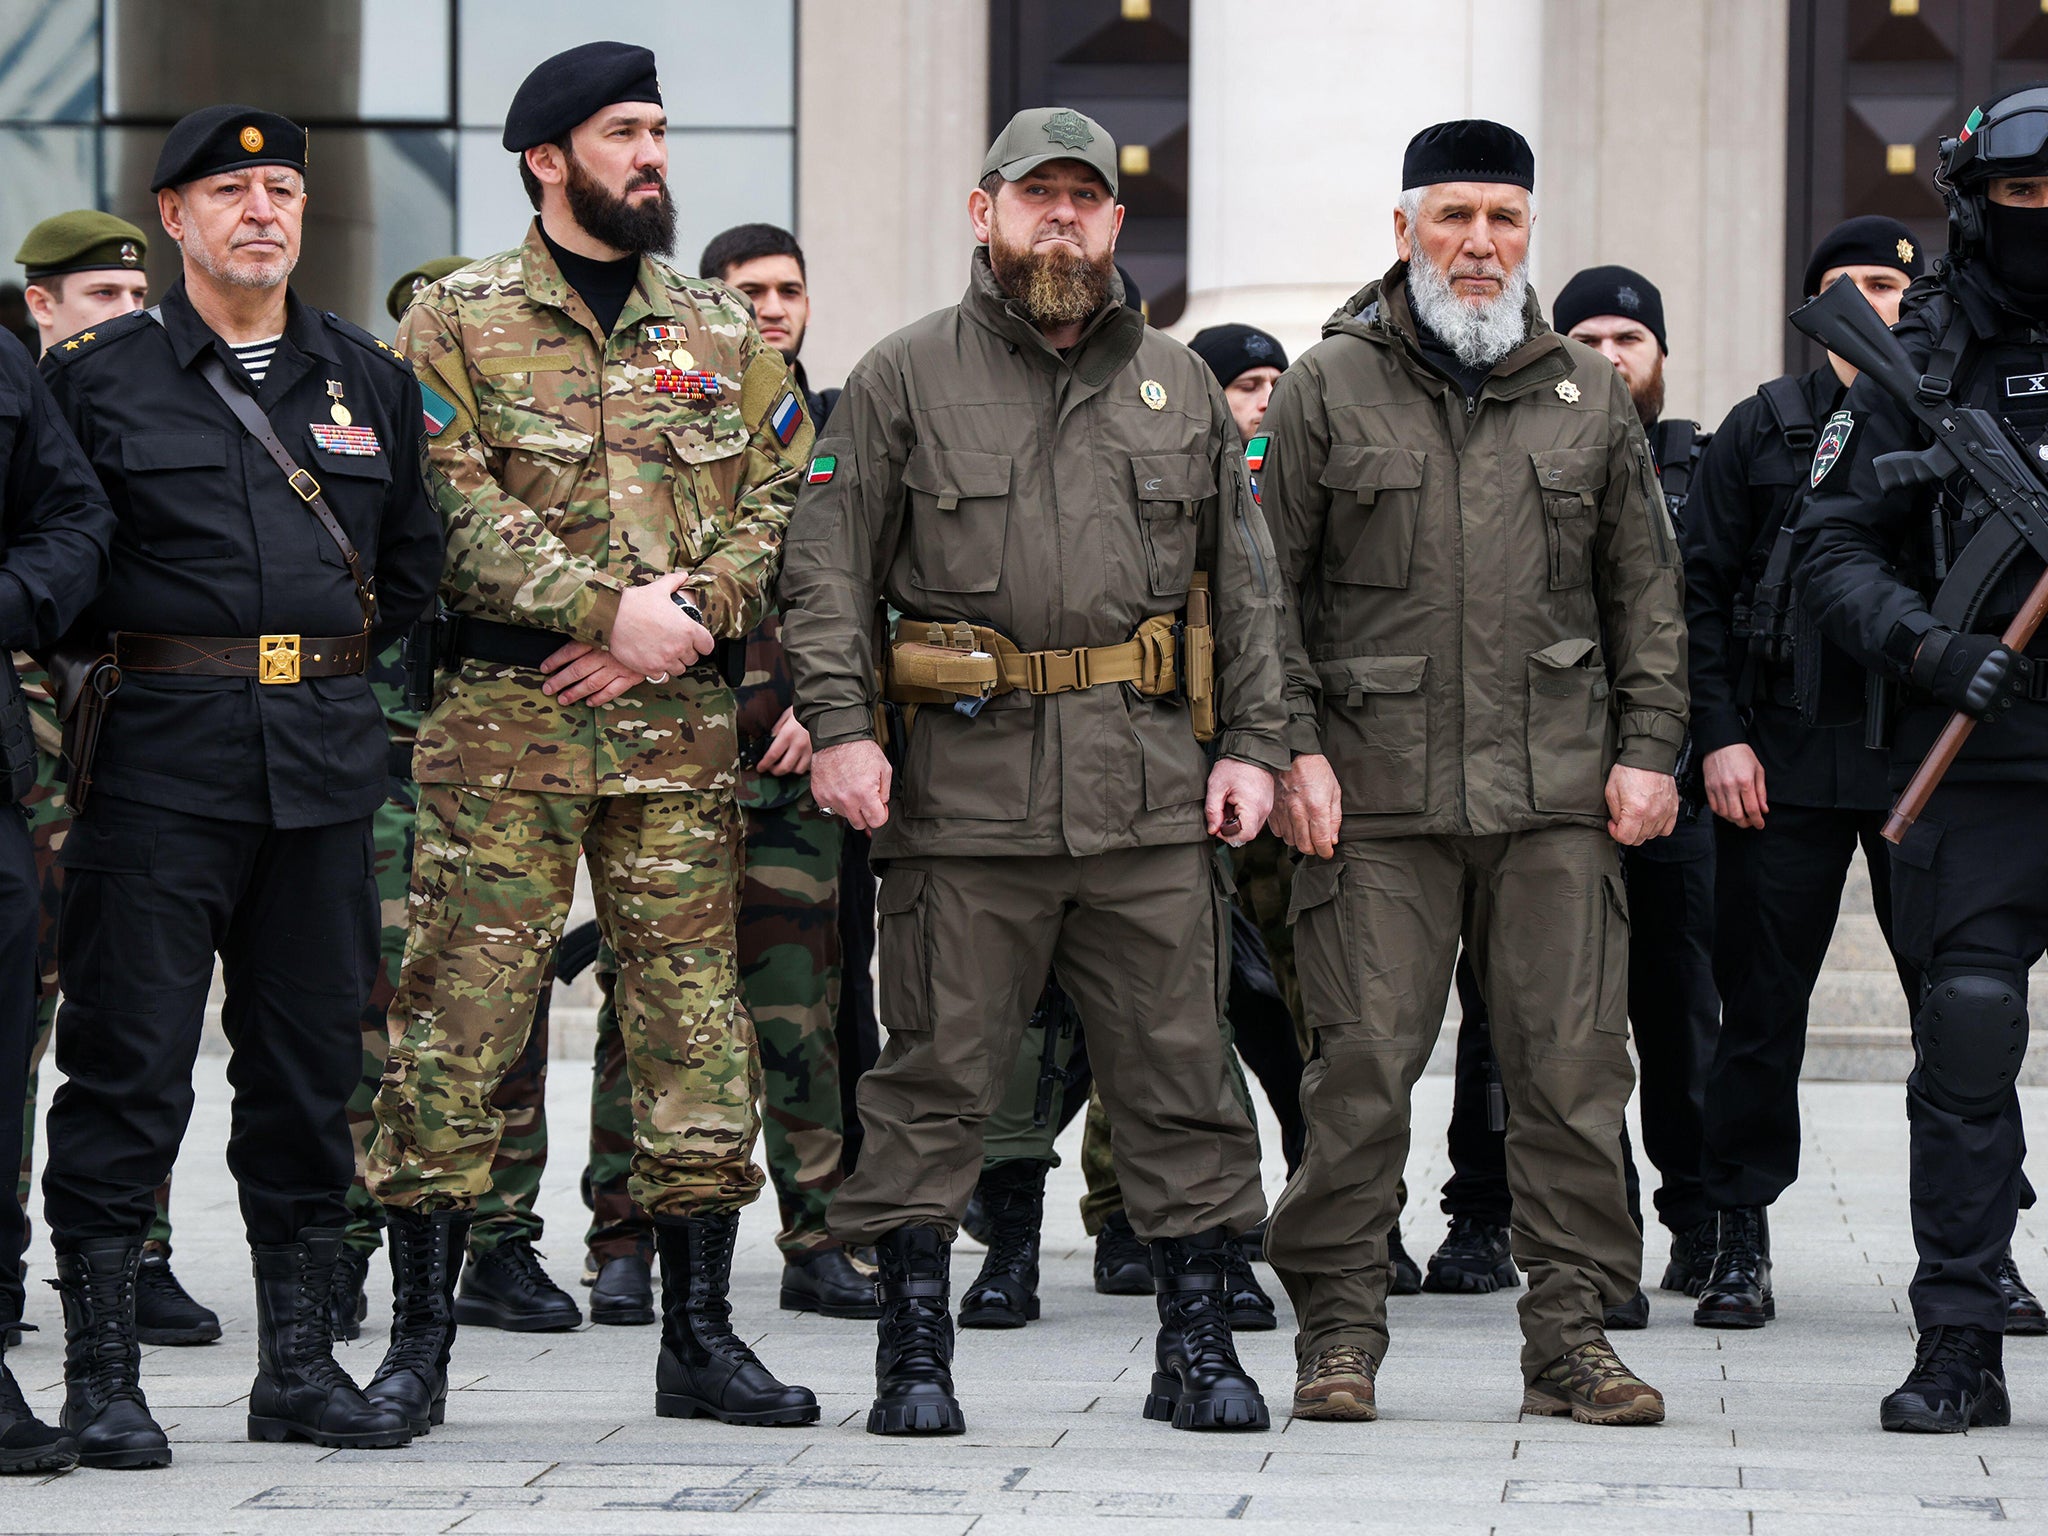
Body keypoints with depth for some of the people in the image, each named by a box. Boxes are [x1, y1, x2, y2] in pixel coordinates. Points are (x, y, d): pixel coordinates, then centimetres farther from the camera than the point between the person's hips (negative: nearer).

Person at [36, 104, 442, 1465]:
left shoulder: (372, 380, 13)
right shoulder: (97, 377, 2)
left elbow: (416, 557, 19)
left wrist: (334, 661, 12)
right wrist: (129, 653, -1)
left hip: (328, 759, 4)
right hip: (164, 756, -4)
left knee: (312, 1064, 7)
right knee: (131, 1062, -4)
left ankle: (300, 1363, 16)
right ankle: (103, 1377, 1)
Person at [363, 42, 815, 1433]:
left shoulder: (722, 332, 14)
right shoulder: (458, 324, 3)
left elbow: (787, 502, 7)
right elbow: (454, 514, -9)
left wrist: (681, 621, -9)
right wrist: (612, 606, -17)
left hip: (680, 732, 3)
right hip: (503, 725, -3)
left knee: (699, 1026, 4)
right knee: (458, 1025, -4)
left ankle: (701, 1337, 13)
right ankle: (420, 1337, 3)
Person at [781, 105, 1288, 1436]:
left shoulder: (1180, 386, 15)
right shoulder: (905, 380, 6)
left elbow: (1243, 580, 16)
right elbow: (829, 567, 2)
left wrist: (1253, 743, 7)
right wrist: (839, 724, -9)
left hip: (1150, 785, 2)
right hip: (965, 783, -2)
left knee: (1180, 1074, 3)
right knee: (940, 1077, 0)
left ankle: (1199, 1347, 11)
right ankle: (914, 1352, 8)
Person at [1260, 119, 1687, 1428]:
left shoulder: (1590, 396, 12)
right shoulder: (1329, 389, 5)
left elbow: (1647, 594, 16)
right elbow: (1271, 585, 4)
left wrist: (1647, 749, 7)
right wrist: (1294, 748, -4)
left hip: (1556, 795, 2)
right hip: (1376, 795, -2)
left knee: (1573, 1068, 0)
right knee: (1362, 1069, -2)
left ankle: (1572, 1333, 7)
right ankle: (1340, 1332, 8)